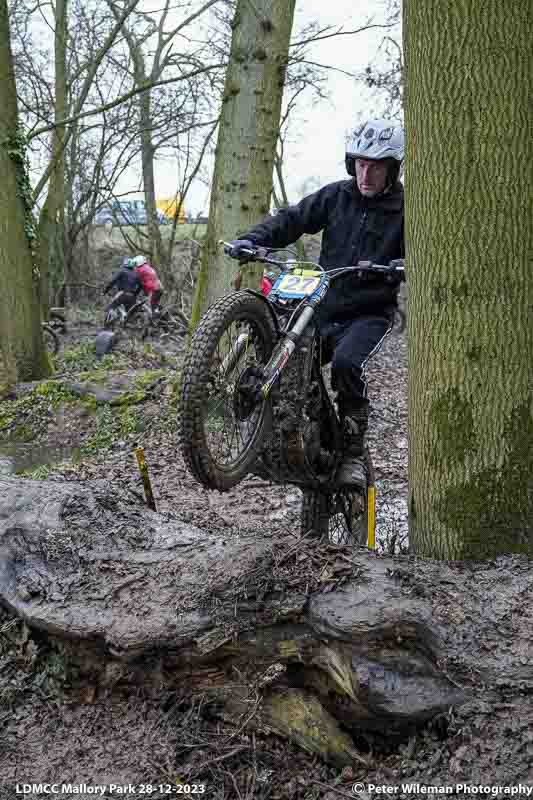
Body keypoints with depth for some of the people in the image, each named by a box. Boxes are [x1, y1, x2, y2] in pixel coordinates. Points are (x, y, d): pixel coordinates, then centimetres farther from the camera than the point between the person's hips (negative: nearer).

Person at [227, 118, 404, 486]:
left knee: (346, 363, -31)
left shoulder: (404, 210, -2)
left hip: (370, 313, -4)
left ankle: (354, 451, -16)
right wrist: (253, 239, -13)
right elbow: (294, 218, 3)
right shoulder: (337, 195, 6)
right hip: (324, 307, 4)